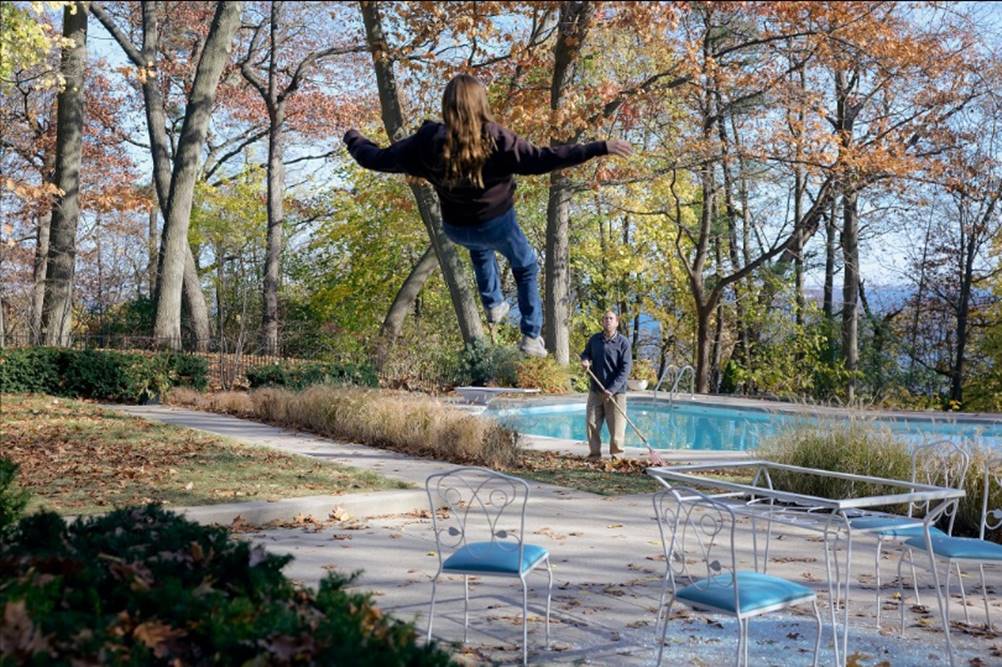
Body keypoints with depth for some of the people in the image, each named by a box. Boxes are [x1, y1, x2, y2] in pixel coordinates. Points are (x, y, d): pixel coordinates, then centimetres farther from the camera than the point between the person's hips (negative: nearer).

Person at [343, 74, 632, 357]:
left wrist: (353, 139, 15)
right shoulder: (494, 138, -26)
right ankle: (531, 336, 22)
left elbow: (378, 159, -6)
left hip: (455, 228, 4)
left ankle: (494, 305, 45)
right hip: (497, 224, -3)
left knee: (480, 248, 40)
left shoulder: (428, 140, -16)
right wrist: (599, 148, -33)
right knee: (526, 266, 24)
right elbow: (539, 160, -33)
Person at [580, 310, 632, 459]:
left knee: (617, 426, -1)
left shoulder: (623, 342, -8)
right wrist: (584, 360, -3)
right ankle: (594, 453, 17)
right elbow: (586, 353, 24)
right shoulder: (594, 339, 5)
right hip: (595, 390, 4)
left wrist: (612, 389, -19)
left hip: (616, 391, -4)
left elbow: (625, 369, -12)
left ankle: (616, 455, 10)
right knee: (591, 423, 5)